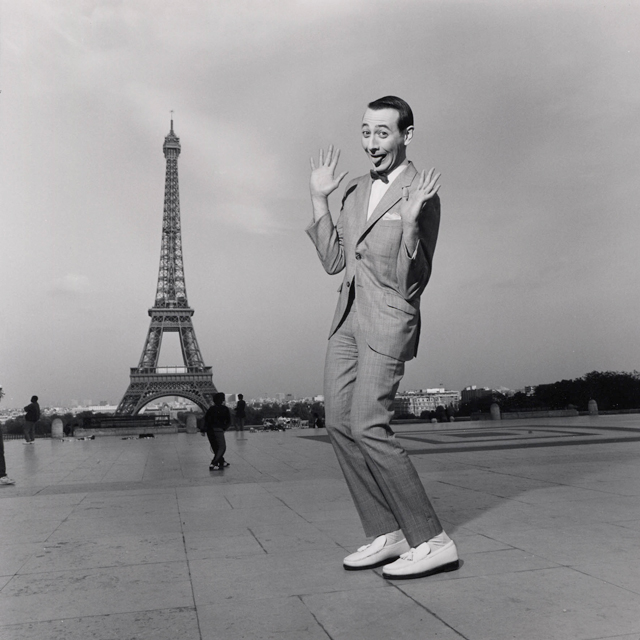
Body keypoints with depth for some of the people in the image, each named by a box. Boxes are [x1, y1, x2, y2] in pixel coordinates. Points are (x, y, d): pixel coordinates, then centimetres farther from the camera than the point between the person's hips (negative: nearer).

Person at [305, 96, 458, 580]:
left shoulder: (421, 196, -9)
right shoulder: (356, 192, 14)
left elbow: (412, 285, -15)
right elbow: (333, 261, 11)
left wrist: (409, 222, -28)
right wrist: (319, 199, 8)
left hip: (389, 321, -8)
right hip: (348, 319, 8)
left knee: (367, 426, -16)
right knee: (339, 422, 2)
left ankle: (432, 541, -4)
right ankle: (387, 535, 11)